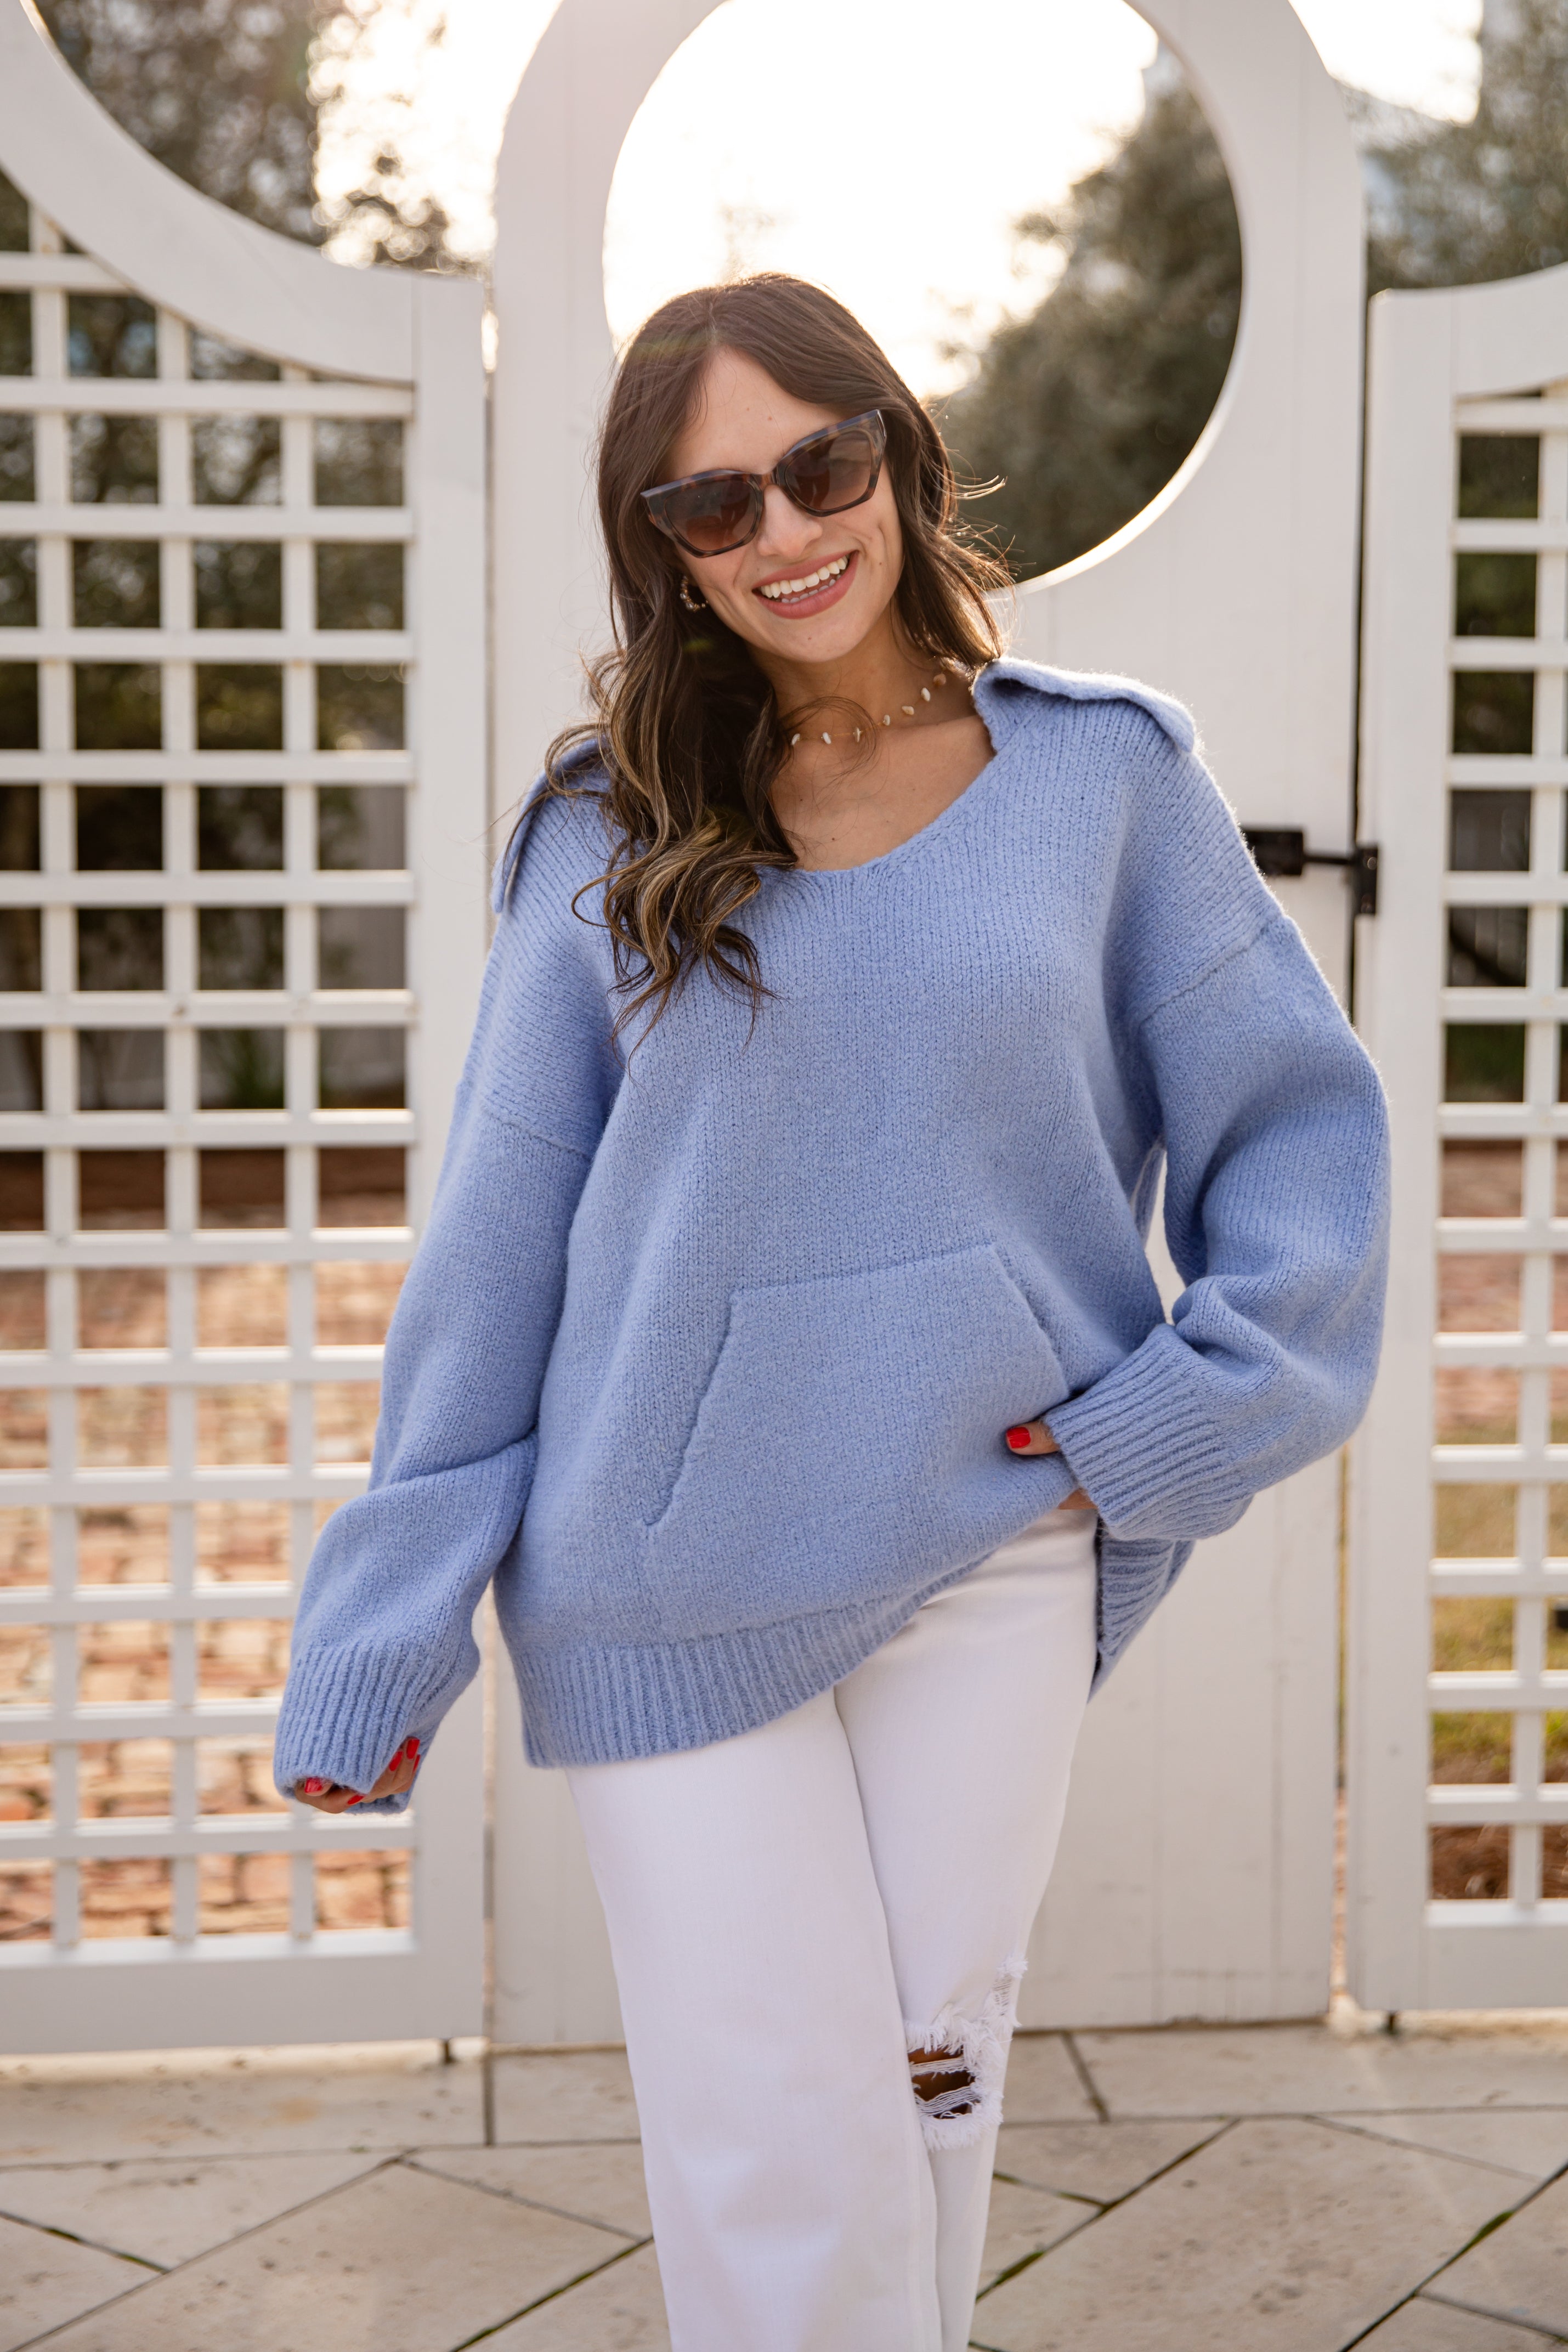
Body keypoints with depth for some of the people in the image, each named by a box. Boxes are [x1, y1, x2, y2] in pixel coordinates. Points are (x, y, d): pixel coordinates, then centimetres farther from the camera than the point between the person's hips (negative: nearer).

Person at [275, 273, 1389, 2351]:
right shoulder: (610, 832, 2)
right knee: (779, 2149, -1)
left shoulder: (1102, 777, 2)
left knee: (932, 2083, 13)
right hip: (664, 1585, -1)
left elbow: (1298, 1125, 6)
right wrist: (381, 1634, 0)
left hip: (993, 1555, 1)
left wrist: (1177, 1419, -6)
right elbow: (495, 1242, 2)